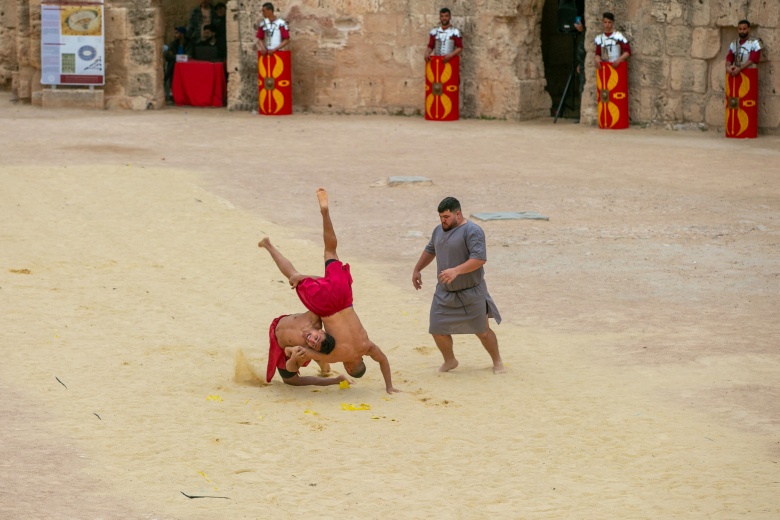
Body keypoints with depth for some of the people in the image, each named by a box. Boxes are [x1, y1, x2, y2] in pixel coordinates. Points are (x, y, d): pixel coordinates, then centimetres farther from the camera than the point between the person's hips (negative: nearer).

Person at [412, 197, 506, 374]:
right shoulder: (439, 231, 8)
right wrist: (417, 270, 25)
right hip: (444, 293, 6)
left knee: (482, 331, 3)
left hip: (471, 293, -6)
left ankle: (497, 362, 24)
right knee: (438, 330, 1)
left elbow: (480, 258, -28)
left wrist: (456, 271, -37)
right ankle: (449, 361, 24)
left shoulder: (472, 231, -17)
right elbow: (430, 251, 26)